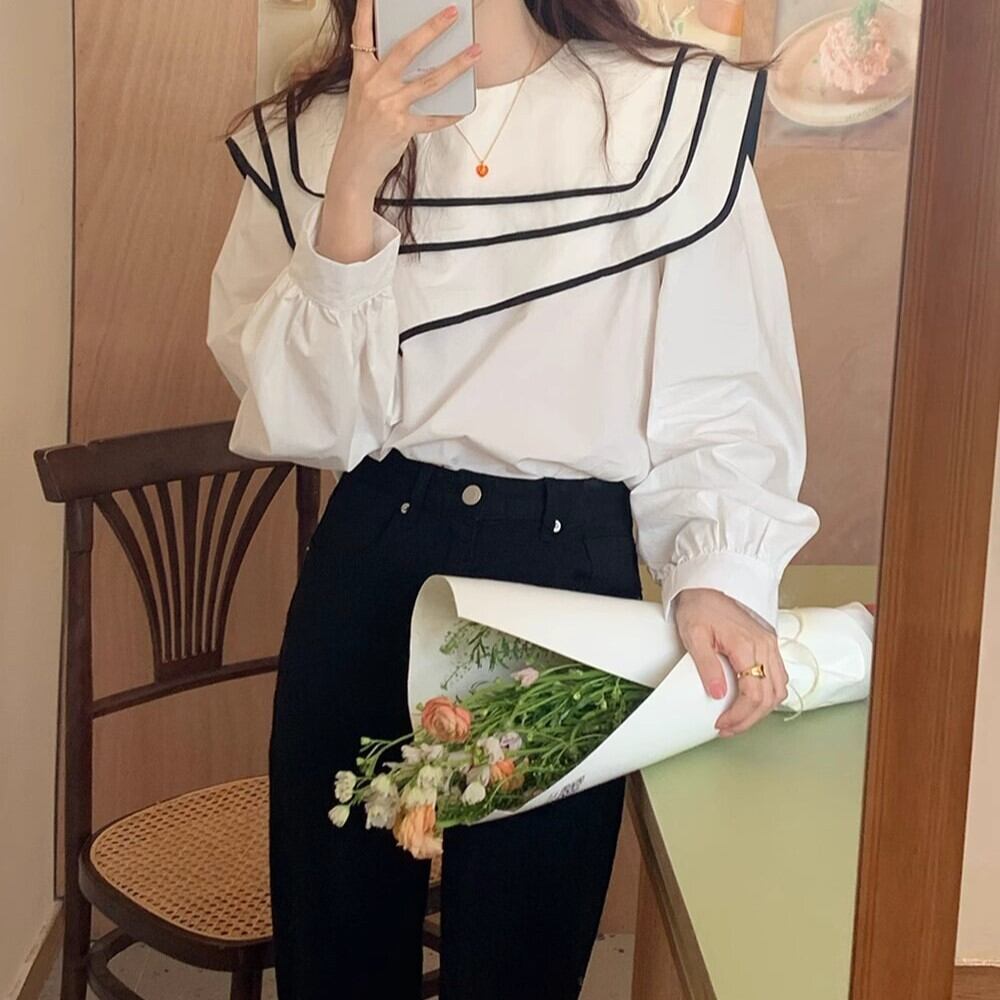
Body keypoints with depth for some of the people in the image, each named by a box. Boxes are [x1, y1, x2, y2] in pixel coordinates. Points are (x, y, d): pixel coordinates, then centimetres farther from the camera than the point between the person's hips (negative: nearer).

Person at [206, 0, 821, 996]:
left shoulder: (676, 117, -8)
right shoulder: (307, 135, 1)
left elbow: (721, 400, -2)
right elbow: (301, 420, -6)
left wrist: (713, 572, -19)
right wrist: (353, 183, -17)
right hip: (362, 566, 3)